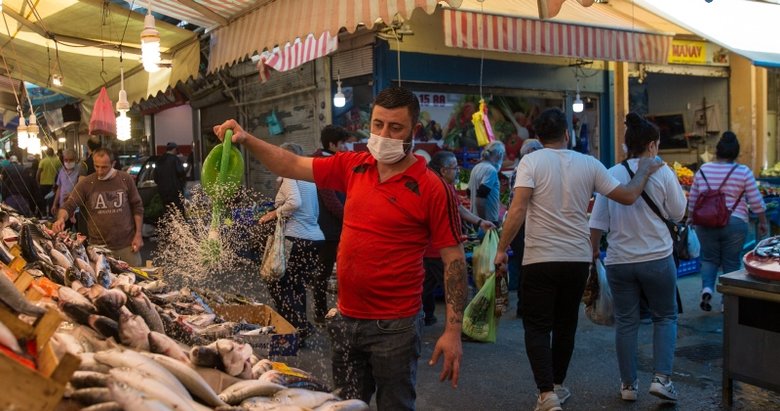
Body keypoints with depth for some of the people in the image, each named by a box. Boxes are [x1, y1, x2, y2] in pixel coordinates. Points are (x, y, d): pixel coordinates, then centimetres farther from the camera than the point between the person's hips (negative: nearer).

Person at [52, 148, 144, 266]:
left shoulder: (125, 179, -2)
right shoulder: (85, 183, -4)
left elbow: (137, 207, 4)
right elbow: (68, 206, -4)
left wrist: (138, 234, 0)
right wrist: (61, 218, -27)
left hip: (127, 244, 0)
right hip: (99, 246, 0)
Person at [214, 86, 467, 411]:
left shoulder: (432, 189, -13)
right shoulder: (353, 167, 2)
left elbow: (454, 258, -12)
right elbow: (293, 166, 8)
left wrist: (453, 331, -16)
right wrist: (246, 139, -5)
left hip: (394, 327, -5)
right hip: (346, 319, 5)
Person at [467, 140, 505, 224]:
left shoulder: (476, 168, 9)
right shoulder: (491, 170, -16)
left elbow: (470, 192, 17)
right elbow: (479, 200, -23)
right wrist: (484, 221, -17)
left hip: (476, 219, 9)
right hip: (489, 220, -9)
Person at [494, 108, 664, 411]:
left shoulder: (531, 161, -6)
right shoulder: (589, 164, 3)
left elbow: (518, 209, -17)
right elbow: (628, 197, 8)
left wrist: (502, 248, -9)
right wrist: (645, 171, 25)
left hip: (540, 259, -3)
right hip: (577, 259, 4)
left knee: (537, 328, 5)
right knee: (565, 325, 18)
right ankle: (557, 386, 32)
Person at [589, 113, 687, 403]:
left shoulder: (610, 175, 0)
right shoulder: (662, 173, -7)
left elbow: (598, 222, 2)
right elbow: (677, 213, 1)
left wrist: (594, 248, 16)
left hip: (619, 260, 2)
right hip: (656, 258, -2)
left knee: (626, 321, 11)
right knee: (665, 317, 15)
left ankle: (628, 384, 18)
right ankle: (661, 378, 4)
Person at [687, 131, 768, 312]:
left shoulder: (703, 170, 2)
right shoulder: (743, 172, -5)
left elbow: (692, 198, 10)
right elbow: (756, 202, -1)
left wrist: (691, 217, 24)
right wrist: (763, 222, 11)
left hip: (706, 223, 2)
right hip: (734, 224, -2)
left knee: (709, 258, 17)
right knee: (731, 263, 9)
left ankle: (707, 288, -6)